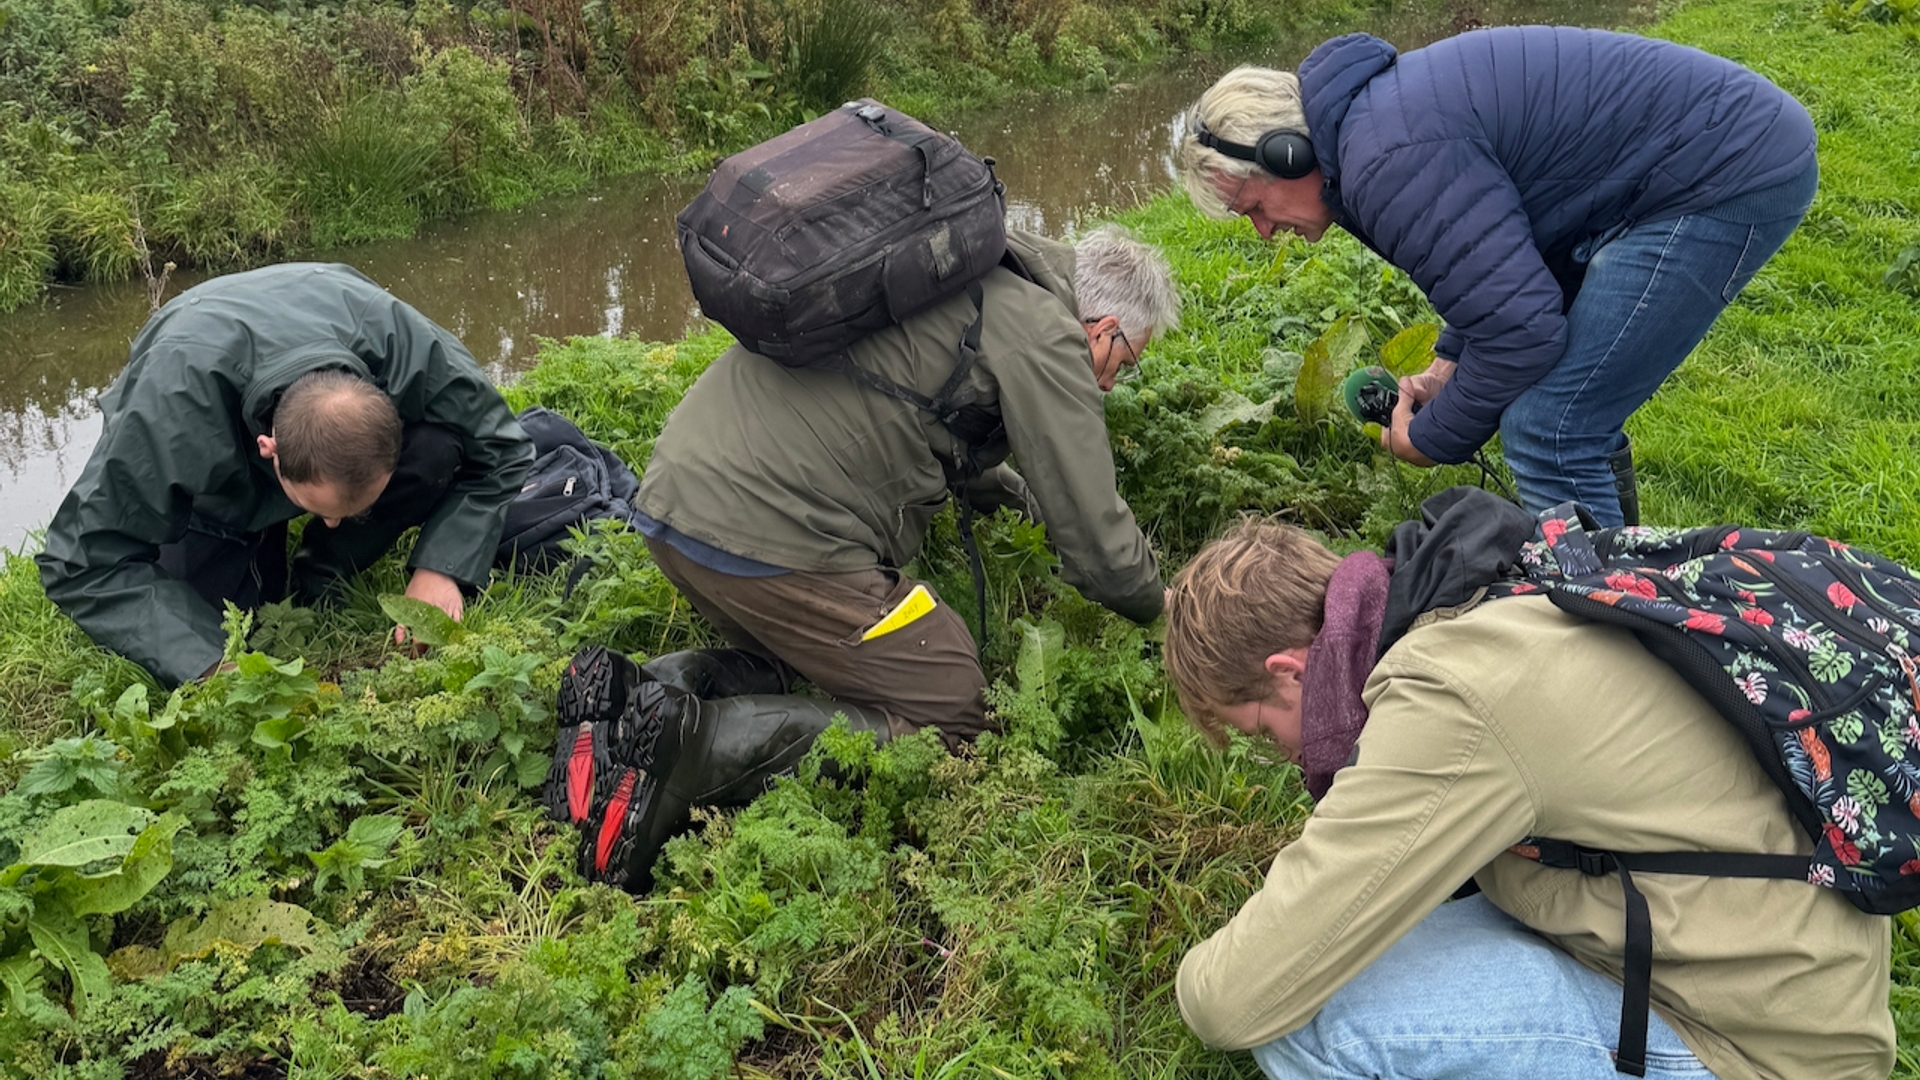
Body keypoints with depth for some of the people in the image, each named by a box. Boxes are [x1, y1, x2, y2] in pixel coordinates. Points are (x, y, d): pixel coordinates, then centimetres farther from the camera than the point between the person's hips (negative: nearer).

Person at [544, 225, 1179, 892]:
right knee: (953, 718, 1)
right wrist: (1157, 607, 17)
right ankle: (694, 742, -16)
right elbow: (1097, 542, -2)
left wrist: (1011, 490, 42)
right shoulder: (1044, 335, -3)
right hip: (769, 534, -9)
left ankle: (633, 692, 4)